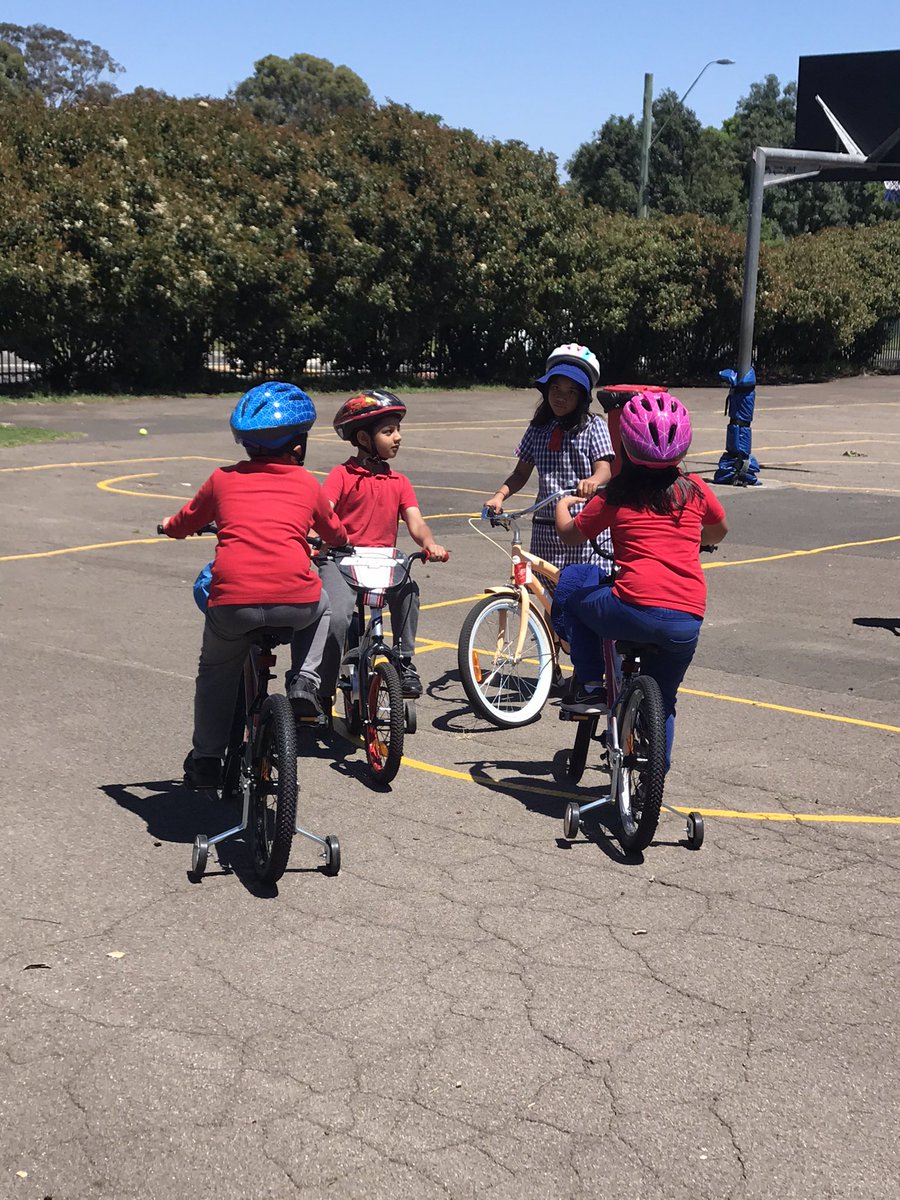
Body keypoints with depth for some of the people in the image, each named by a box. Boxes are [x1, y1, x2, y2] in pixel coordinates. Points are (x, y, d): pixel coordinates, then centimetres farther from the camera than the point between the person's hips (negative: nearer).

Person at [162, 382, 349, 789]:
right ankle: (305, 679, 18)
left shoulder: (223, 480, 19)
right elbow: (335, 534, 37)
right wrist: (340, 543, 61)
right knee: (321, 607, 35)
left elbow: (187, 521, 35)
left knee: (215, 671, 27)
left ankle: (205, 760, 29)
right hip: (294, 599, -1)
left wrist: (170, 526, 59)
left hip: (232, 602, 1)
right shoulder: (307, 484, 18)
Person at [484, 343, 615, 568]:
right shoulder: (538, 429, 11)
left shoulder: (593, 426, -1)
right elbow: (521, 473, 15)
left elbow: (604, 469, -10)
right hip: (546, 529, 4)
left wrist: (592, 481, -34)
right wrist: (500, 495, -4)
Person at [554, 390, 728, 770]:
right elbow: (719, 530, 32)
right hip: (688, 624, 4)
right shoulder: (694, 490, 13)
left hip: (635, 610, -3)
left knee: (572, 594, 25)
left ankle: (590, 687, 17)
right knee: (661, 701, 26)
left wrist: (562, 504, 40)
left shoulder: (616, 497, 6)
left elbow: (569, 535, 19)